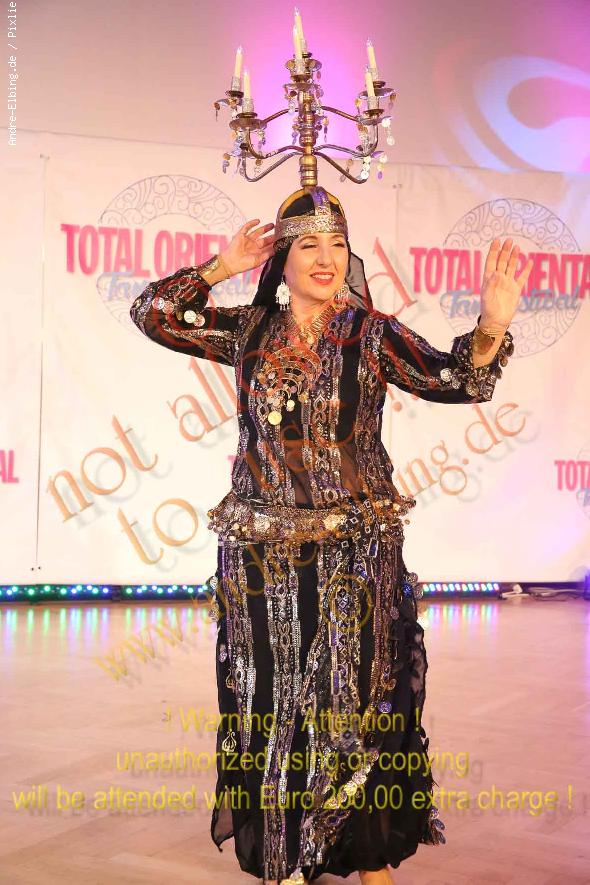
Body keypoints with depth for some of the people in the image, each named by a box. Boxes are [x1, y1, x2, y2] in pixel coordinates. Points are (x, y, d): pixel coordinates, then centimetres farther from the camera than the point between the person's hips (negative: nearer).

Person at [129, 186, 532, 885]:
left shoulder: (370, 334, -3)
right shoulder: (250, 330, 5)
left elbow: (450, 379, -15)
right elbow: (153, 313, 8)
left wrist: (491, 328, -33)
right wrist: (221, 268, 1)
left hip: (356, 552, -2)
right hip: (260, 555, 2)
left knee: (358, 704, 5)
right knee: (271, 704, 9)